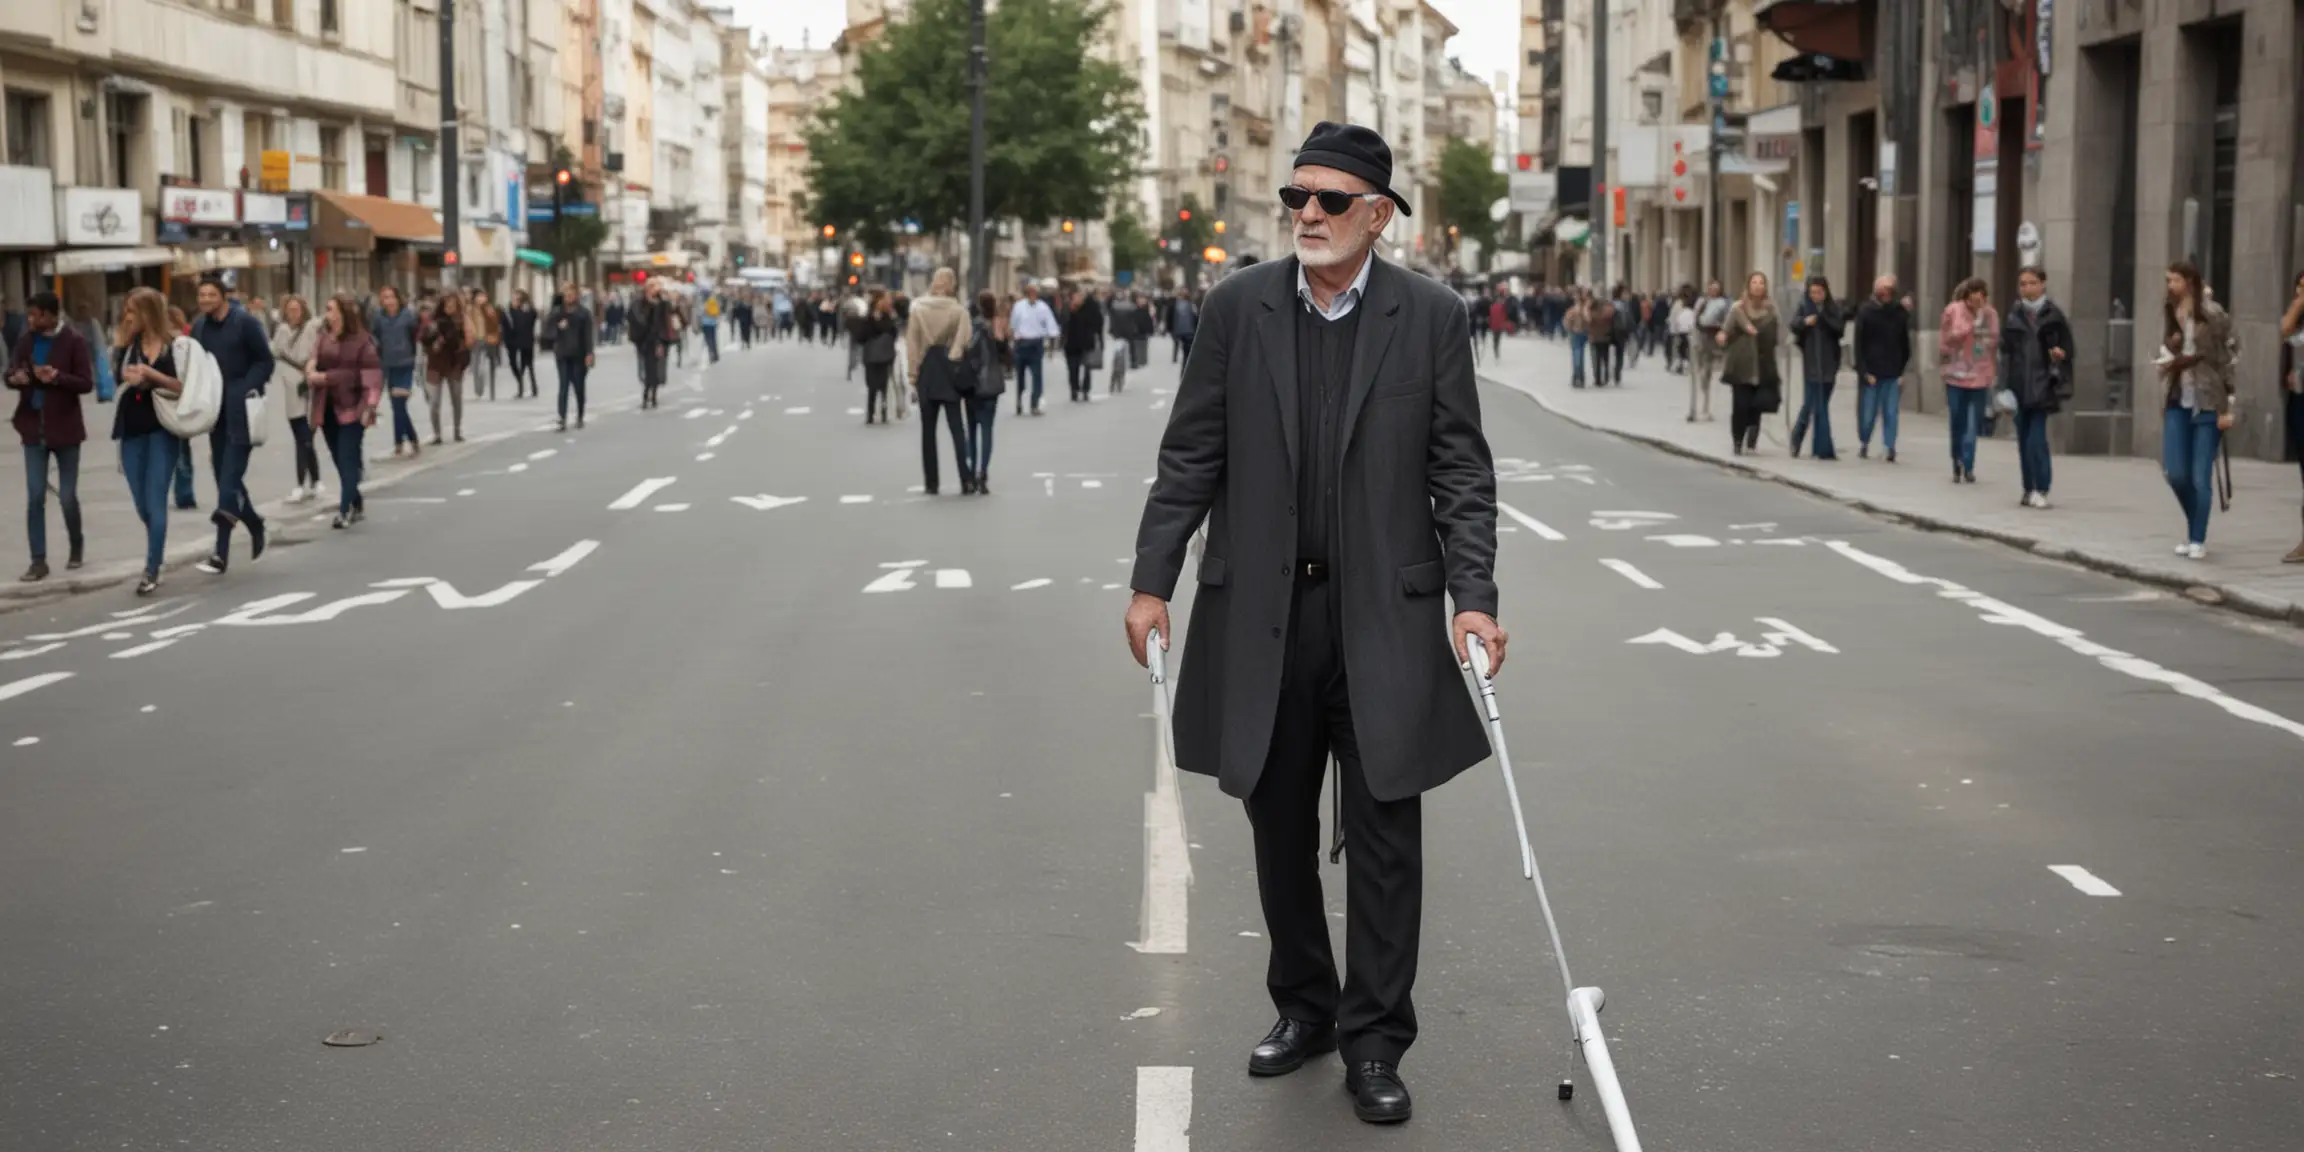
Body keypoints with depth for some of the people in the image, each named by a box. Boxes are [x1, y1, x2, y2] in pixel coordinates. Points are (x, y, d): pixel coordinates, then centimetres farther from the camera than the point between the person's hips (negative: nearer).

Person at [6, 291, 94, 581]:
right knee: (35, 496, -2)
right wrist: (15, 379, -15)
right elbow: (10, 374, 9)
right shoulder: (25, 341, 3)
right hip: (34, 428, 3)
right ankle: (38, 560, 1)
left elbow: (86, 383, -11)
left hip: (65, 428, -3)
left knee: (67, 497, 5)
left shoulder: (73, 342, -9)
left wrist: (57, 377, -27)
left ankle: (76, 545, 31)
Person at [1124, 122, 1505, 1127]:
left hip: (1385, 615, -2)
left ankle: (1374, 1042, 12)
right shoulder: (1237, 307, 1)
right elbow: (1191, 457, 4)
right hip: (1261, 611, 2)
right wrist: (1151, 582, -1)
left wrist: (1474, 597, -12)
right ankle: (1303, 1006, 31)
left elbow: (1462, 470, -2)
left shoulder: (1431, 316, -2)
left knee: (1384, 835, 1)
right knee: (1280, 827, 13)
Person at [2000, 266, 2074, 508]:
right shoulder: (2013, 317, 9)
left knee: (2036, 438, -12)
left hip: (2042, 385, -3)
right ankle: (2030, 489, 14)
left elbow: (2066, 349, 5)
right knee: (2024, 439, 7)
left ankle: (2041, 490, -8)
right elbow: (2005, 352, 7)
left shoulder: (2054, 316, 1)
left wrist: (2060, 355, -17)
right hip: (2018, 385, 3)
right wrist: (2004, 385, -1)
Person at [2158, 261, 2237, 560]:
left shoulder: (2212, 314, -8)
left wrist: (2227, 408, -12)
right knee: (2175, 473, 2)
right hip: (2178, 403, 5)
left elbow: (2227, 359, -8)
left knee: (2201, 476, -4)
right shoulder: (2169, 314, 9)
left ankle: (2198, 540, 4)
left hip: (2208, 404, -5)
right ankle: (2194, 528, 23)